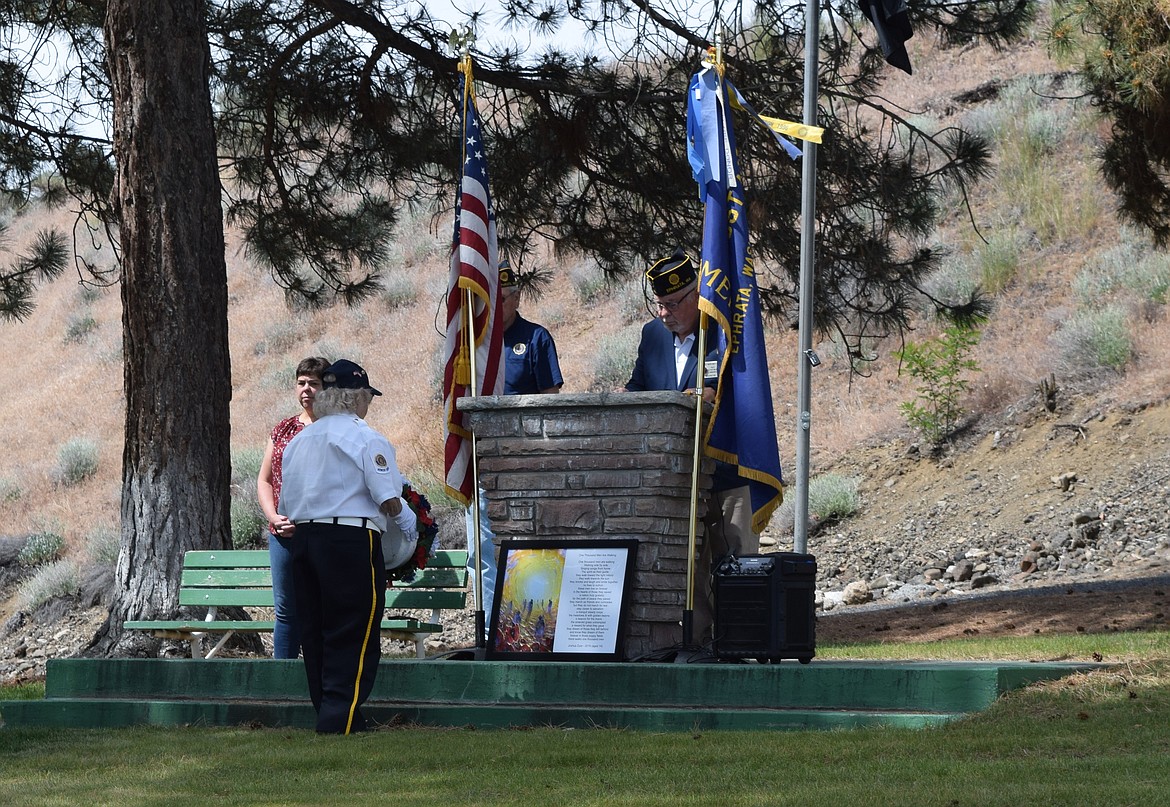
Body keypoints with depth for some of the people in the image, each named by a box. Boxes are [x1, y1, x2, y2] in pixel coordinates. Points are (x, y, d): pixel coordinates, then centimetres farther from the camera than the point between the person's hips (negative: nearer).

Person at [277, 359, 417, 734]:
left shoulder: (299, 440, 16)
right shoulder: (366, 439, -6)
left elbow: (285, 506, 16)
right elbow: (389, 501, -12)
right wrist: (412, 527, 5)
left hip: (303, 538, 7)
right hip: (352, 541, -7)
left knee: (315, 633, 11)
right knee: (354, 637, -4)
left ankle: (330, 716, 15)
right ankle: (340, 719, -11)